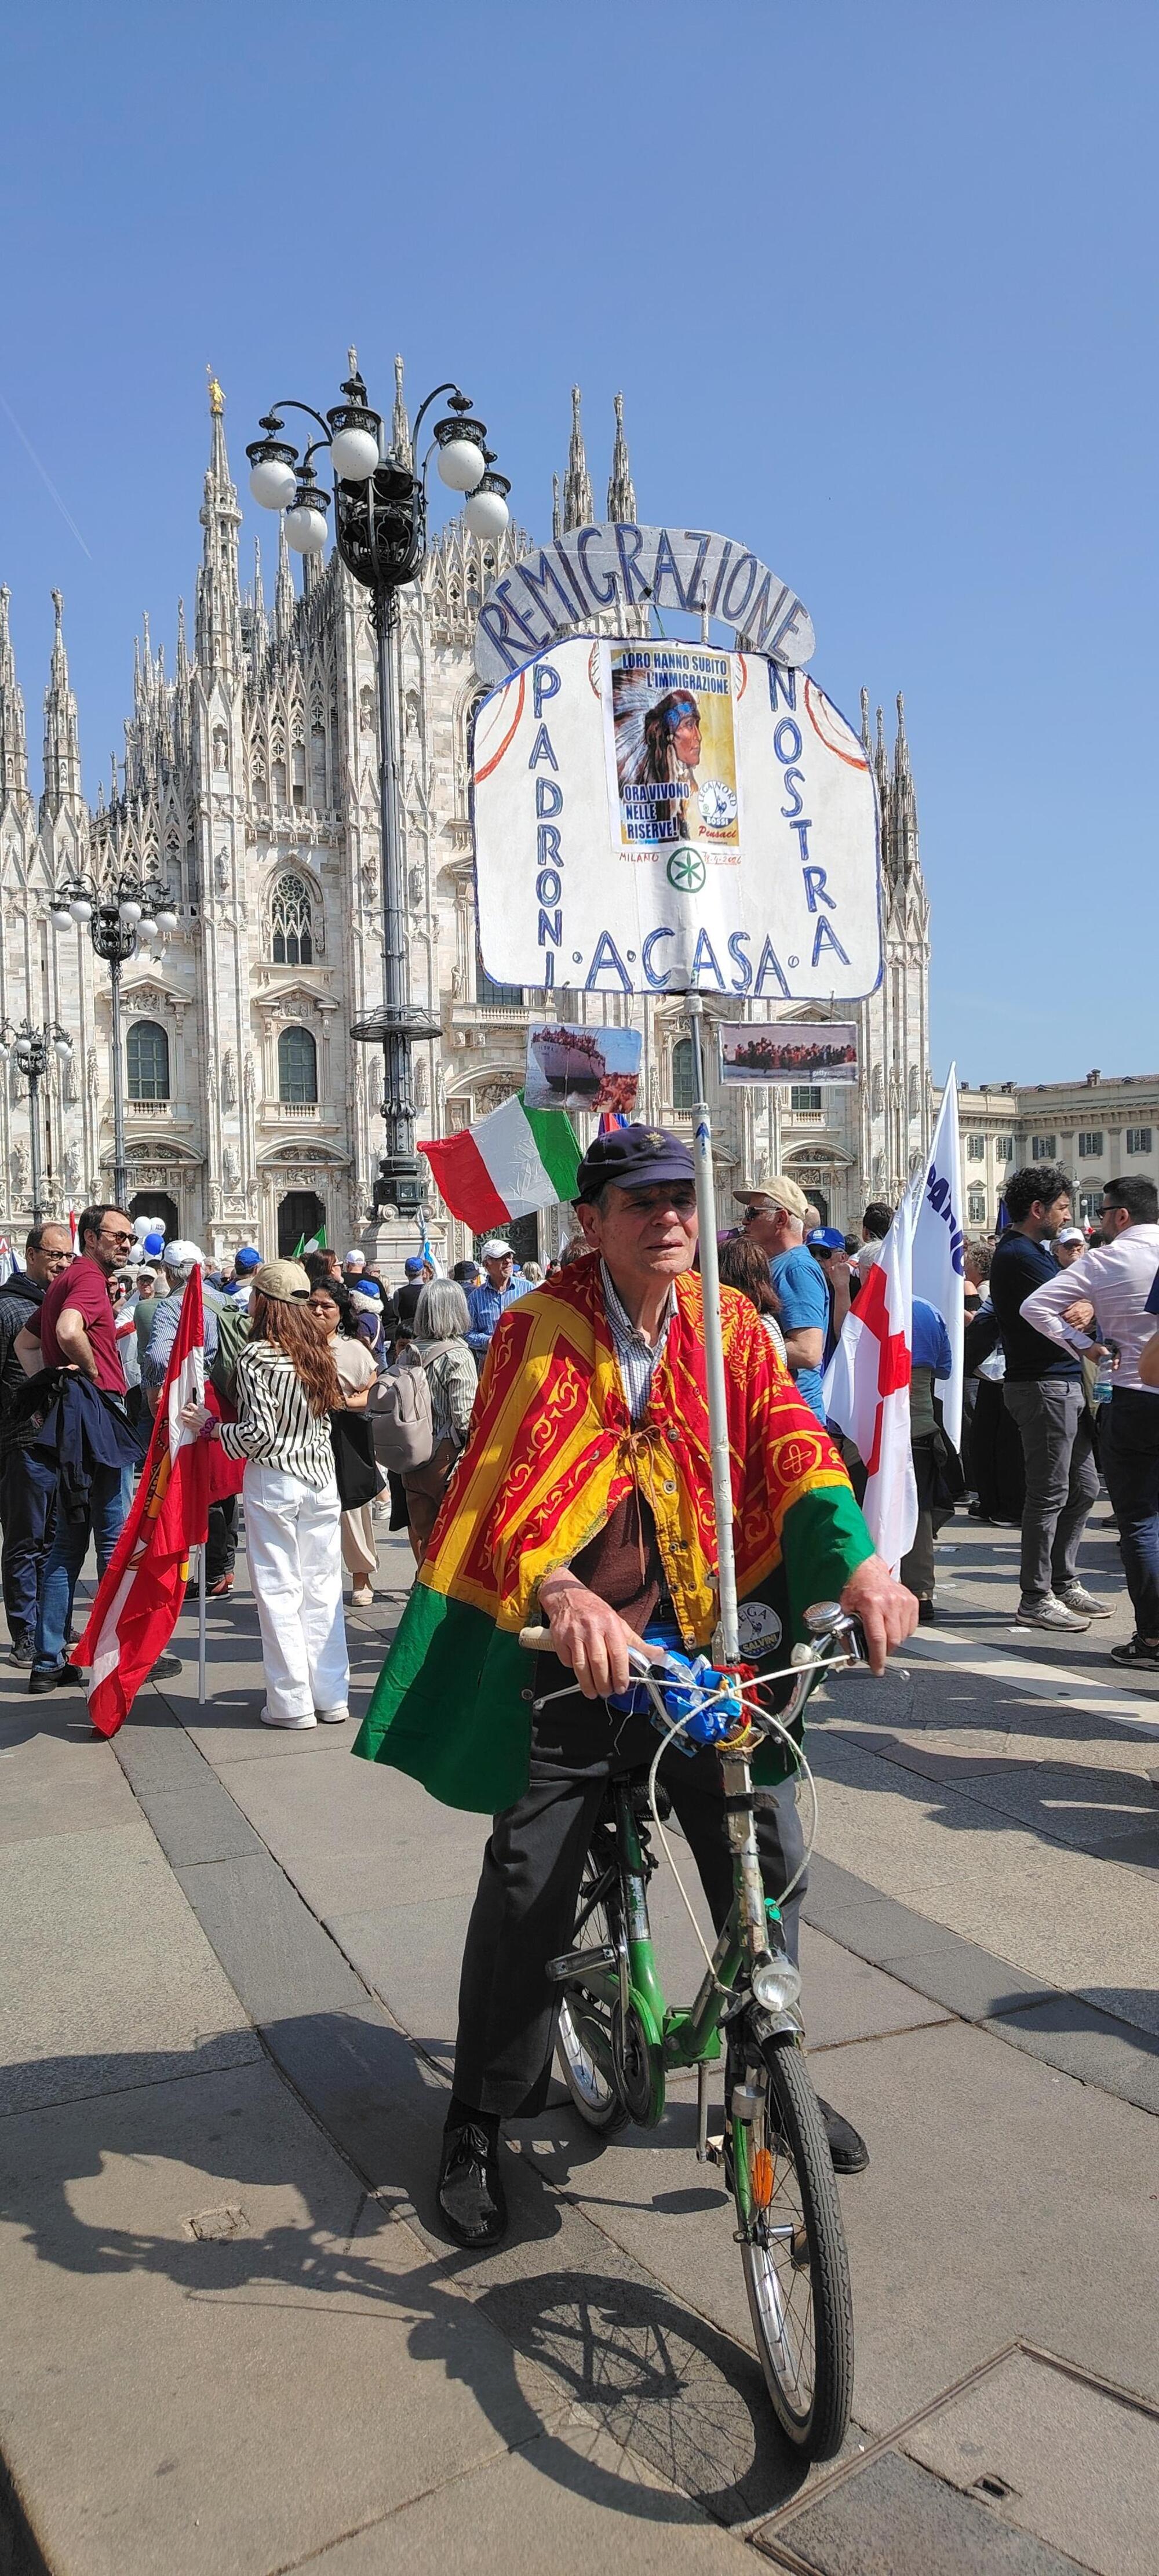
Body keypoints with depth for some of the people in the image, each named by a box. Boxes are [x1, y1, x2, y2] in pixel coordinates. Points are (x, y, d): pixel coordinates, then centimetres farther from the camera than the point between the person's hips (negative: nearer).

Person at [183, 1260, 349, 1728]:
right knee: (322, 1588, 10)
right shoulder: (316, 1352, 7)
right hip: (321, 1479, 6)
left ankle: (292, 1703, 7)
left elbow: (257, 1433, -15)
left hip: (273, 1483, -6)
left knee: (279, 1592, 3)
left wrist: (209, 1426, -2)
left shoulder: (256, 1356, -11)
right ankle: (331, 1697, 16)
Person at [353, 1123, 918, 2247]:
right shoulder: (540, 1329, -9)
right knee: (527, 1885, 1)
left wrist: (859, 1559, -28)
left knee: (769, 1856, 8)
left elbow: (791, 1444, -9)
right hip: (572, 1649, -3)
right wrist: (558, 1591, -41)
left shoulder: (727, 1324, 2)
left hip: (705, 1639, 3)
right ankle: (479, 2123, 24)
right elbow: (502, 1479, -21)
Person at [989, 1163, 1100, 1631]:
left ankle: (1063, 1583, 25)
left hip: (1064, 1385, 11)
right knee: (1050, 1494, -4)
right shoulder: (1019, 1255, -15)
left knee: (1083, 1487, 15)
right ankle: (1036, 1600, 4)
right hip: (1045, 1386, -11)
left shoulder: (1030, 1251, 19)